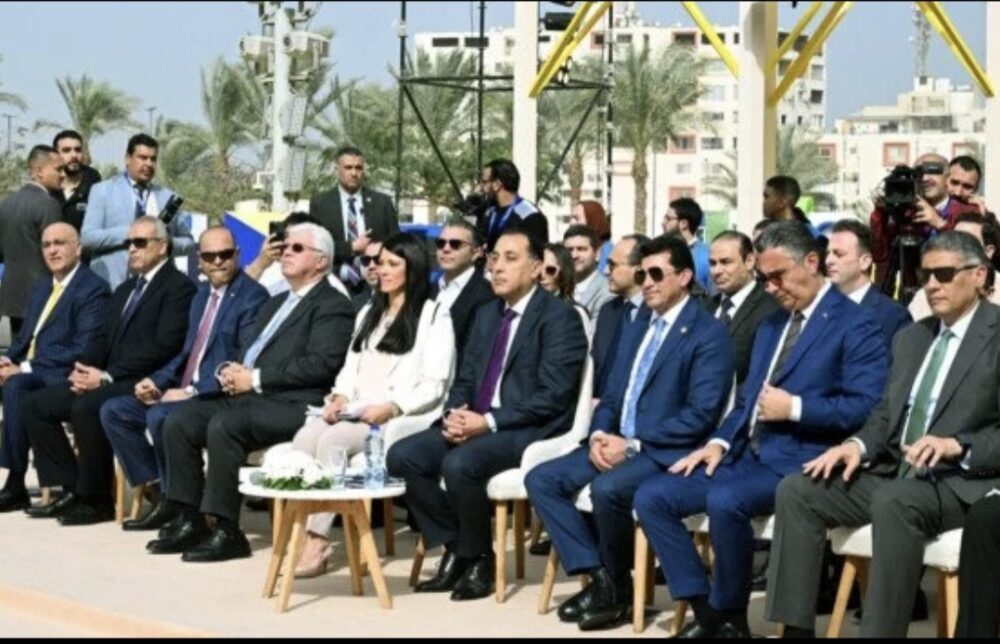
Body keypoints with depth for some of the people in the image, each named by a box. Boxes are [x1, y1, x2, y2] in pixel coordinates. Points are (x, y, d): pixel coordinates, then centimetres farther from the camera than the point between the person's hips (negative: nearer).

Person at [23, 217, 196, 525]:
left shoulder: (179, 287, -6)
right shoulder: (125, 290, 24)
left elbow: (163, 346, -17)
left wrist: (106, 376, -19)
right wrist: (84, 369, -2)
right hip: (109, 381, 9)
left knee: (87, 407, -33)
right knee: (36, 404, -2)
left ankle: (96, 500, -18)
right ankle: (71, 489, -2)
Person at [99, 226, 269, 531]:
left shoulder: (252, 297, -10)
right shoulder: (203, 294, 18)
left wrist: (193, 391, -22)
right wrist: (156, 381, 4)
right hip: (185, 391, 9)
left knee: (159, 416, -32)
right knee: (113, 411, 0)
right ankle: (156, 490, 0)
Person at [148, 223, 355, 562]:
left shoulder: (333, 305, -1)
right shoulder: (276, 304, 28)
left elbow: (321, 364, -15)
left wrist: (255, 378, -15)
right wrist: (231, 371, 3)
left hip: (291, 405, -9)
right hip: (249, 396, 9)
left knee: (223, 426, -31)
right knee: (179, 421, -9)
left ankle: (227, 532, -23)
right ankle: (189, 521, -5)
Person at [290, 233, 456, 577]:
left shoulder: (434, 316, 5)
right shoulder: (369, 313, 28)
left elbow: (433, 385, -4)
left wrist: (391, 407, -18)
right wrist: (340, 397, 0)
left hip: (404, 418, -6)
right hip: (356, 412, 6)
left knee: (332, 442, -32)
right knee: (305, 437, -26)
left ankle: (318, 543, -32)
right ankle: (300, 531, -34)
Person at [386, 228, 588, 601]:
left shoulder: (559, 317, -7)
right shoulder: (486, 315, 18)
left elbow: (552, 396, -16)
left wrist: (489, 421, -21)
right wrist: (455, 413, -5)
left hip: (530, 431, -8)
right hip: (477, 425, 8)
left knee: (459, 464, -33)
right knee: (402, 456, -13)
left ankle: (478, 559, -8)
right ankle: (454, 548, 1)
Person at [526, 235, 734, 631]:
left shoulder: (709, 334, -7)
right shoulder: (638, 328, 19)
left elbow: (700, 415, -16)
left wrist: (633, 444, -19)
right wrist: (599, 435, -4)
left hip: (665, 452, -8)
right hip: (617, 443, 8)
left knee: (607, 488, -34)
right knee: (541, 479, -8)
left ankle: (618, 587, -11)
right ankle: (597, 576, -8)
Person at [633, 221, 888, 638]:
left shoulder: (855, 324, -5)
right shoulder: (771, 325, 21)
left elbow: (866, 407, -15)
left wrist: (794, 408, -17)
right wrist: (719, 442, 5)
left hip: (796, 463, -9)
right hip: (745, 456, 9)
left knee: (724, 501, -35)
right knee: (652, 497, -5)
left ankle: (730, 617, -13)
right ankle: (707, 611, -4)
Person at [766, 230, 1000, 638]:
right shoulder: (911, 337, 19)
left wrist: (956, 446, -25)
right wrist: (858, 445, -2)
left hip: (962, 483, -7)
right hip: (895, 474, 7)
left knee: (892, 502, -37)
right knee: (796, 491, -10)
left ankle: (880, 631, -31)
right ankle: (795, 628, -11)